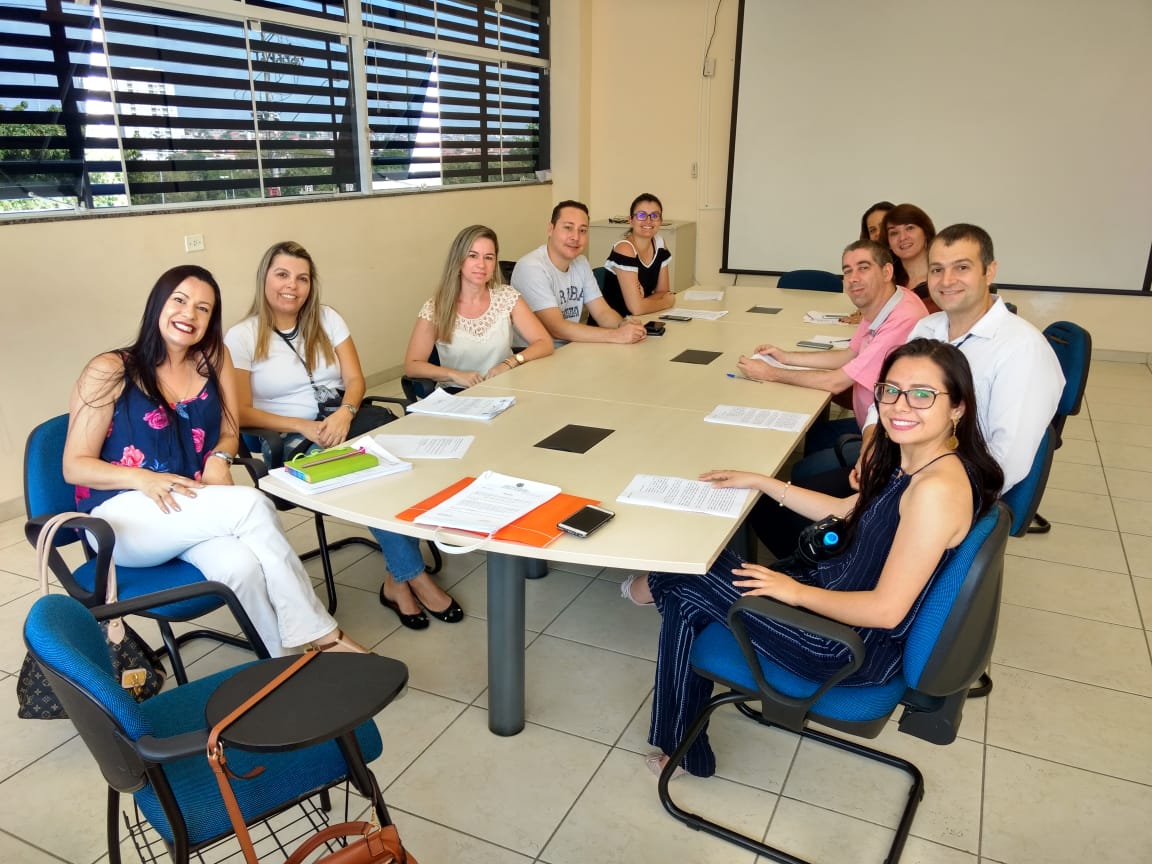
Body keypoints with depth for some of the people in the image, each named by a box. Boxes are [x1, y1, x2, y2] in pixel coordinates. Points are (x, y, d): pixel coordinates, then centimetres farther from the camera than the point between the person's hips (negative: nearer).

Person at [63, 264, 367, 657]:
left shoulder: (214, 359, 6)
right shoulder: (109, 371, -5)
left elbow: (228, 434, 12)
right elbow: (75, 466, -5)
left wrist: (219, 460, -12)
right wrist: (144, 479, -23)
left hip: (193, 508, 4)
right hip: (123, 515, -3)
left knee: (241, 566, -34)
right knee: (251, 504, -31)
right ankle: (321, 634, -24)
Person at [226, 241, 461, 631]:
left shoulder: (327, 319, 11)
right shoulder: (241, 337, 0)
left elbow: (355, 380, 5)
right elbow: (242, 413, -5)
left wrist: (344, 413, -18)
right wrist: (303, 426, -20)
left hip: (347, 422, 4)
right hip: (294, 441, -3)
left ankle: (397, 580, -17)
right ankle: (413, 575, -18)